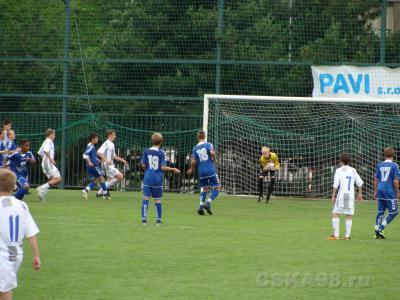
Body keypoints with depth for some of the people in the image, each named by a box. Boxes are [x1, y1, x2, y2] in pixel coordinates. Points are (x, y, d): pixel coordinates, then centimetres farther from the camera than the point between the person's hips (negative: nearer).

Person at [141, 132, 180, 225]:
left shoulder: (146, 151, -1)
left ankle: (144, 219, -3)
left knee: (146, 198, 2)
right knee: (158, 199, 8)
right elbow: (163, 167, -9)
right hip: (158, 179, -1)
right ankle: (158, 220, 9)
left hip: (147, 178, 1)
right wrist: (173, 169, 4)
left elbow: (143, 165, 1)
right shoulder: (161, 153, -7)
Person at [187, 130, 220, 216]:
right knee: (217, 187, 4)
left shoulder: (195, 148, 7)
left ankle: (201, 206, 3)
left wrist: (191, 170, 21)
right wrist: (213, 160, -1)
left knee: (204, 189, 17)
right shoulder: (208, 145, -2)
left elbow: (193, 162, 2)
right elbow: (212, 153, -22)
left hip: (201, 171, 4)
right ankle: (208, 203, -13)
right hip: (210, 170, -4)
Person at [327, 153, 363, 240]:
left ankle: (336, 235, -7)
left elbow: (335, 184, -9)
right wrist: (360, 194, 23)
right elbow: (359, 183, 12)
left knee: (335, 214, 0)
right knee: (349, 216, 7)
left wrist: (333, 196, -5)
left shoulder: (339, 170, -2)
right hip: (351, 195, 4)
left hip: (341, 194, -4)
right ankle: (347, 236, 4)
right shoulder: (353, 170, 11)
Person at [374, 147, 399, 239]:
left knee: (380, 211, 13)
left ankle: (377, 231, 10)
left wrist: (375, 191, 18)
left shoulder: (380, 165, 7)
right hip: (389, 192, -6)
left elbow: (376, 180, 9)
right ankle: (380, 229, -6)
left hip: (380, 190, 6)